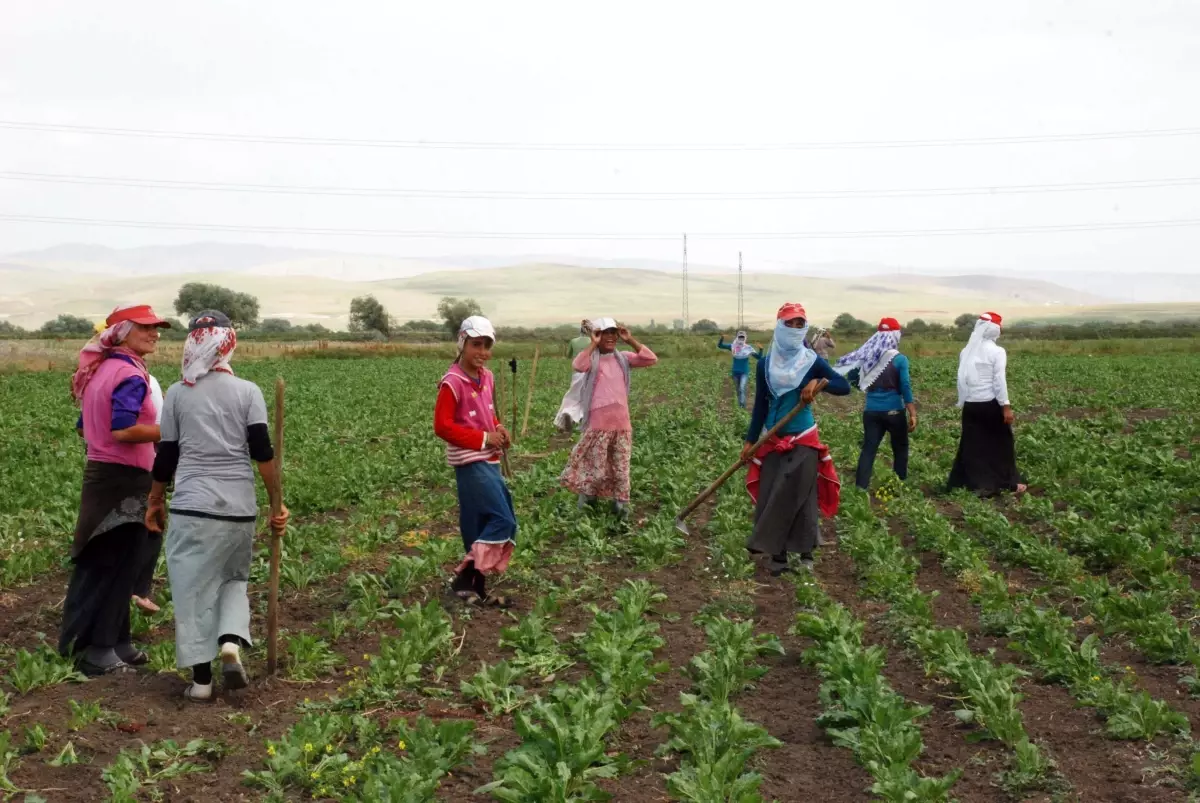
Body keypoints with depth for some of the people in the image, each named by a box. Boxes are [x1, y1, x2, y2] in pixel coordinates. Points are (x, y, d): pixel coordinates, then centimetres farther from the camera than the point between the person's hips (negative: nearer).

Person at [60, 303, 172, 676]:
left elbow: (86, 429, 18)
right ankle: (97, 649, 5)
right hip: (124, 479, -9)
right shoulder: (130, 375, -16)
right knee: (115, 565, -1)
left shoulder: (99, 370, 14)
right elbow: (123, 431, -27)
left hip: (98, 474, 10)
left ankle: (112, 641, 22)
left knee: (97, 564, 13)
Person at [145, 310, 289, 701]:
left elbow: (167, 455, 6)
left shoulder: (177, 393, 2)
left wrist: (155, 501, 19)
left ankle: (201, 679, 9)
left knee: (194, 588, 7)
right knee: (233, 579, 20)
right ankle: (231, 641, -4)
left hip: (191, 507, -1)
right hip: (238, 507, 1)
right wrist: (277, 503, 1)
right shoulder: (247, 391, 0)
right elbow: (262, 452, -5)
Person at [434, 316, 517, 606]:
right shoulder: (453, 383, -15)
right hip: (470, 463, -9)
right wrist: (483, 438, -18)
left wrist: (499, 429, 3)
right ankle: (465, 579, -6)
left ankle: (477, 585, 17)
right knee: (502, 521, -13)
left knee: (483, 525, 10)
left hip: (489, 461, 9)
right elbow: (442, 426, -18)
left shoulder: (487, 377, 10)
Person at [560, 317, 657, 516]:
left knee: (621, 466, 9)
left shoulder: (623, 358, 9)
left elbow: (651, 359, -1)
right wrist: (593, 343, -20)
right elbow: (578, 366, -26)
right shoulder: (592, 358, -3)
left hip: (621, 423, 4)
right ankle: (587, 496, 21)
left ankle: (620, 502, 18)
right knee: (595, 466, 2)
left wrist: (630, 340, -5)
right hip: (598, 423, -4)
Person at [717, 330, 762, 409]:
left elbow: (758, 357, -5)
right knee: (737, 389, 12)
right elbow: (720, 345, -1)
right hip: (735, 372, 3)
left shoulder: (748, 348, -6)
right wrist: (722, 338, -18)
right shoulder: (733, 346, -2)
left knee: (742, 388, -22)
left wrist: (760, 349, -22)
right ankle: (740, 405, 27)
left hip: (744, 372, -3)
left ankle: (742, 404, -20)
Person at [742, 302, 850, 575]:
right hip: (774, 441, 3)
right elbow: (760, 405, 6)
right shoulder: (766, 364, 2)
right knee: (771, 498, 1)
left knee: (800, 497, -3)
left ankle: (805, 553, 8)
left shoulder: (813, 361, -4)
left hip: (804, 441, -2)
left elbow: (844, 386, -5)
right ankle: (778, 555, 8)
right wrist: (750, 441, 3)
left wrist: (819, 383, -23)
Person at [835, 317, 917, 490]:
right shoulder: (900, 359, -10)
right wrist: (913, 413, -10)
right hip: (894, 411, -3)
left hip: (871, 411, 3)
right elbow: (905, 387, -13)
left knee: (868, 449, 5)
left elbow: (850, 376, 12)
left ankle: (860, 488, -2)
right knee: (900, 448, 14)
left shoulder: (867, 357, 3)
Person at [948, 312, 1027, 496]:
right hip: (991, 404, -4)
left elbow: (963, 379, 7)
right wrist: (1006, 406, -11)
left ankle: (976, 483, 10)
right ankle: (1010, 483, 17)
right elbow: (999, 381, -14)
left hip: (970, 404, 4)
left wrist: (963, 402, 13)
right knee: (1002, 443, 10)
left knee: (972, 445, 8)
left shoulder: (966, 352, 4)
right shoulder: (997, 352, -11)